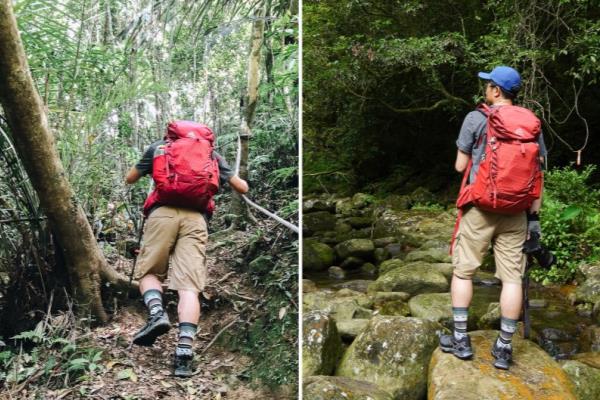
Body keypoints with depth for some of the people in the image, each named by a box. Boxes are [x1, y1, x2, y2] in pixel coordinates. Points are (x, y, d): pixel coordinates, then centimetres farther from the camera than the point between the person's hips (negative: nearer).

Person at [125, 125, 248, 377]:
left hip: (163, 213, 0)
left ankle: (156, 312, -15)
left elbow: (130, 179, 31)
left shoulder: (158, 146, 23)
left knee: (149, 271, 14)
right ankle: (185, 350, -20)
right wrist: (241, 181, 47)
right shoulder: (211, 153, 25)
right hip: (196, 218, 1)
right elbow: (242, 188, 24)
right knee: (189, 286, -6)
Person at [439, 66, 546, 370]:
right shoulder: (532, 124, 6)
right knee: (512, 277, 6)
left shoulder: (476, 119, -4)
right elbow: (538, 174, 6)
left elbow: (460, 166, 0)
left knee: (463, 271, 9)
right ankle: (504, 348, 11)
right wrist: (534, 214, 10)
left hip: (480, 207, -3)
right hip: (516, 211, 3)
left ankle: (460, 340, 13)